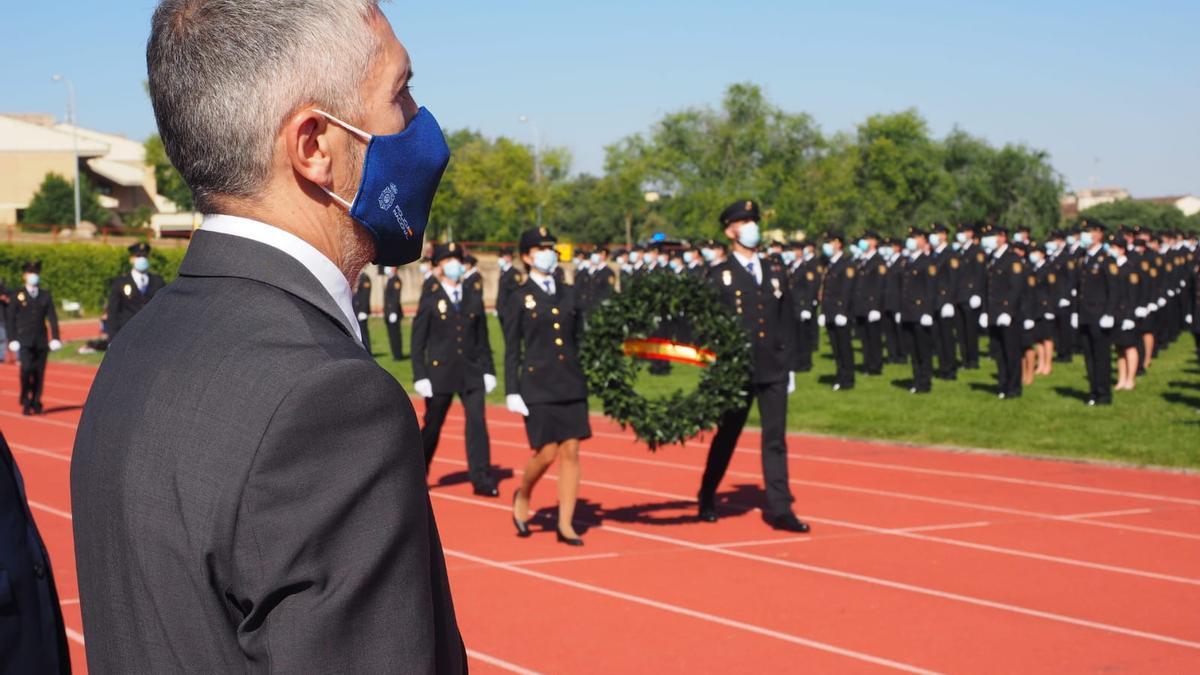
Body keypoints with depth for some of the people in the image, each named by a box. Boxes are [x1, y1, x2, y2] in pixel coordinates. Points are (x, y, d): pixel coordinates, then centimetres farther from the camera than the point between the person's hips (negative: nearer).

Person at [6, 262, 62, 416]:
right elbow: (11, 319, 3)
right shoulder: (18, 296, 3)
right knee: (26, 369, -16)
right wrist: (12, 340, -4)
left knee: (39, 373, 1)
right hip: (24, 342, -3)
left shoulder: (46, 296, 11)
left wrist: (55, 338, -1)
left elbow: (52, 318, 8)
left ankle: (36, 403, 10)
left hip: (41, 341, 3)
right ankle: (25, 403, -4)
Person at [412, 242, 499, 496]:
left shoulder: (475, 300, 9)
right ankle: (418, 474, 27)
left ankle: (481, 478, -9)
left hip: (471, 373, 2)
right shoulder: (430, 302, 0)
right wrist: (420, 377, -7)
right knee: (432, 426, 8)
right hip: (440, 373, -2)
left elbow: (483, 339, 12)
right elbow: (418, 343, -1)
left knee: (477, 421, -10)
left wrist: (488, 370, 7)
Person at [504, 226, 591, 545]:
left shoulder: (568, 294, 13)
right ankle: (522, 497, 22)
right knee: (547, 452, -7)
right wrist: (512, 391, -6)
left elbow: (579, 338, 15)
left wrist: (584, 379, 9)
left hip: (571, 384, 4)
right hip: (538, 385, -4)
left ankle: (566, 524, 7)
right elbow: (511, 350, 0)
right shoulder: (519, 298, 2)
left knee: (571, 452, 0)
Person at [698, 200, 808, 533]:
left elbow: (787, 321, 13)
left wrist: (788, 363, 8)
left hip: (774, 369, 3)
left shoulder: (776, 272, 12)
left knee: (776, 439, 0)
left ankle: (779, 509, 0)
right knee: (727, 437, 8)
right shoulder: (720, 276, -1)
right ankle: (707, 499, 26)